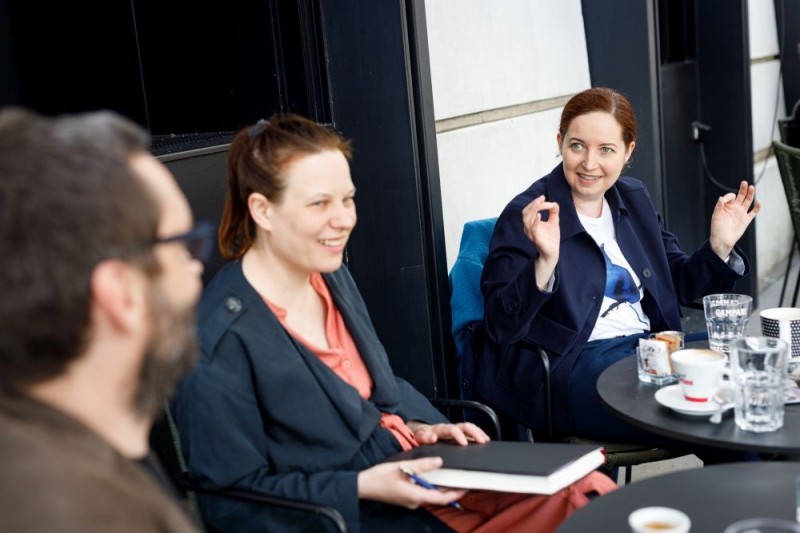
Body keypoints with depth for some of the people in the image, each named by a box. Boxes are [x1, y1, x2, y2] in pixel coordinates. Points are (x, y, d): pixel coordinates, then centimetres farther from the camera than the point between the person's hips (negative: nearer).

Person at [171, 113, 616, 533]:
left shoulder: (333, 277, 4)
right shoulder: (222, 341, -20)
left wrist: (418, 427, -2)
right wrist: (362, 488, -22)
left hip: (416, 470, 8)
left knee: (590, 492, -6)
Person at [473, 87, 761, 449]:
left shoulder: (633, 198, 12)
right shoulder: (526, 217, -9)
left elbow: (678, 283, 21)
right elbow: (500, 326, -18)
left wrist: (720, 245, 2)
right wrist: (546, 261, -33)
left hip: (647, 346, 7)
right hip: (571, 364, -7)